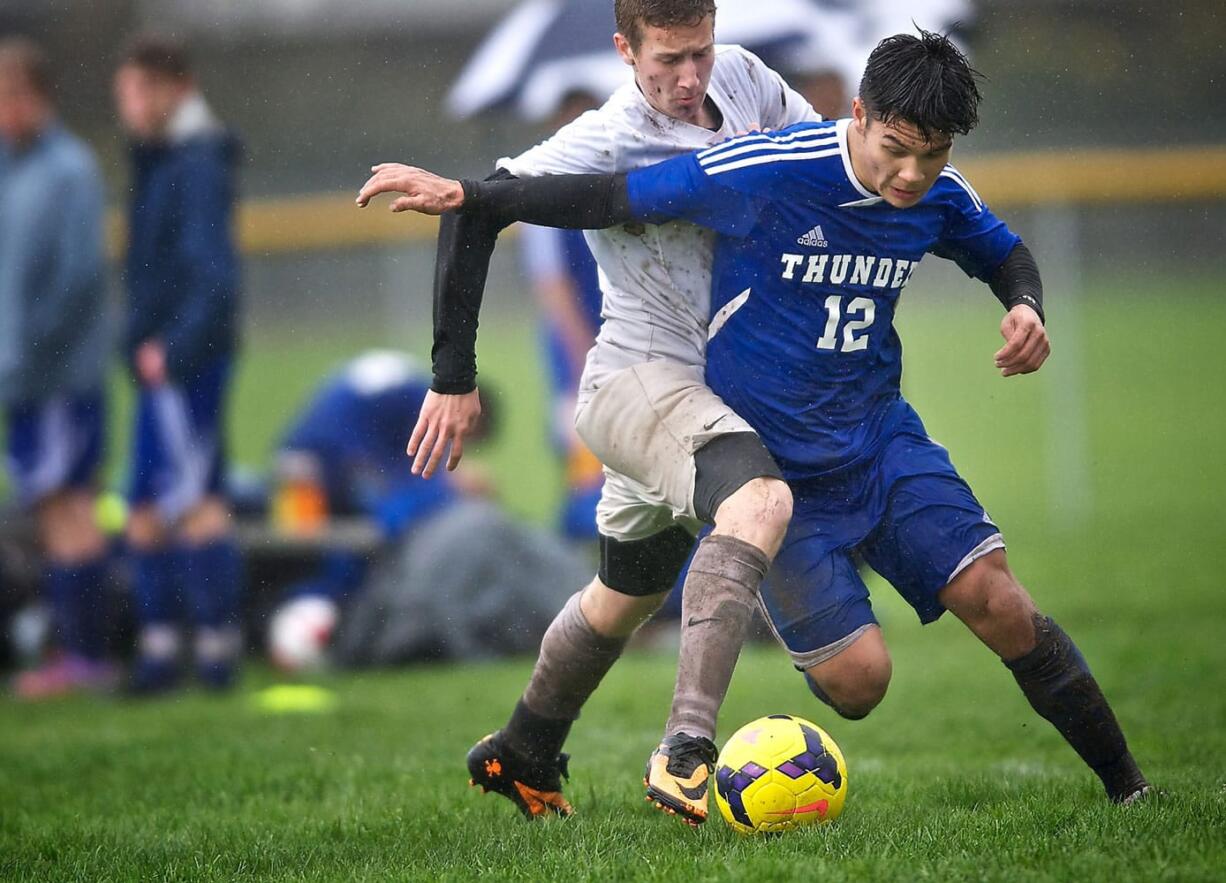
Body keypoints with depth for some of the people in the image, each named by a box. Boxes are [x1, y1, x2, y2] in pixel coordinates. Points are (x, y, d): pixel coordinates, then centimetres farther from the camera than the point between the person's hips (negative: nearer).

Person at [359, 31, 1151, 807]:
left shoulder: (940, 195, -6)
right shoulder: (761, 174, -22)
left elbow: (1004, 252, 17)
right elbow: (612, 199, -14)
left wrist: (1026, 306, -5)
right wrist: (468, 196, -15)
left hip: (879, 435, 4)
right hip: (771, 468, -4)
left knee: (993, 598, -14)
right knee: (858, 675, -14)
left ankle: (1124, 781, 1)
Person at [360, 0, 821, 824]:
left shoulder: (742, 77, 0)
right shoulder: (606, 143, -20)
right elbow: (475, 209, -19)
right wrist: (455, 376, -19)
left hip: (696, 393, 8)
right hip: (636, 382, -8)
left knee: (627, 594, 23)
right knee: (762, 500, -35)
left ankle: (520, 757, 45)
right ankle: (687, 751, -44)